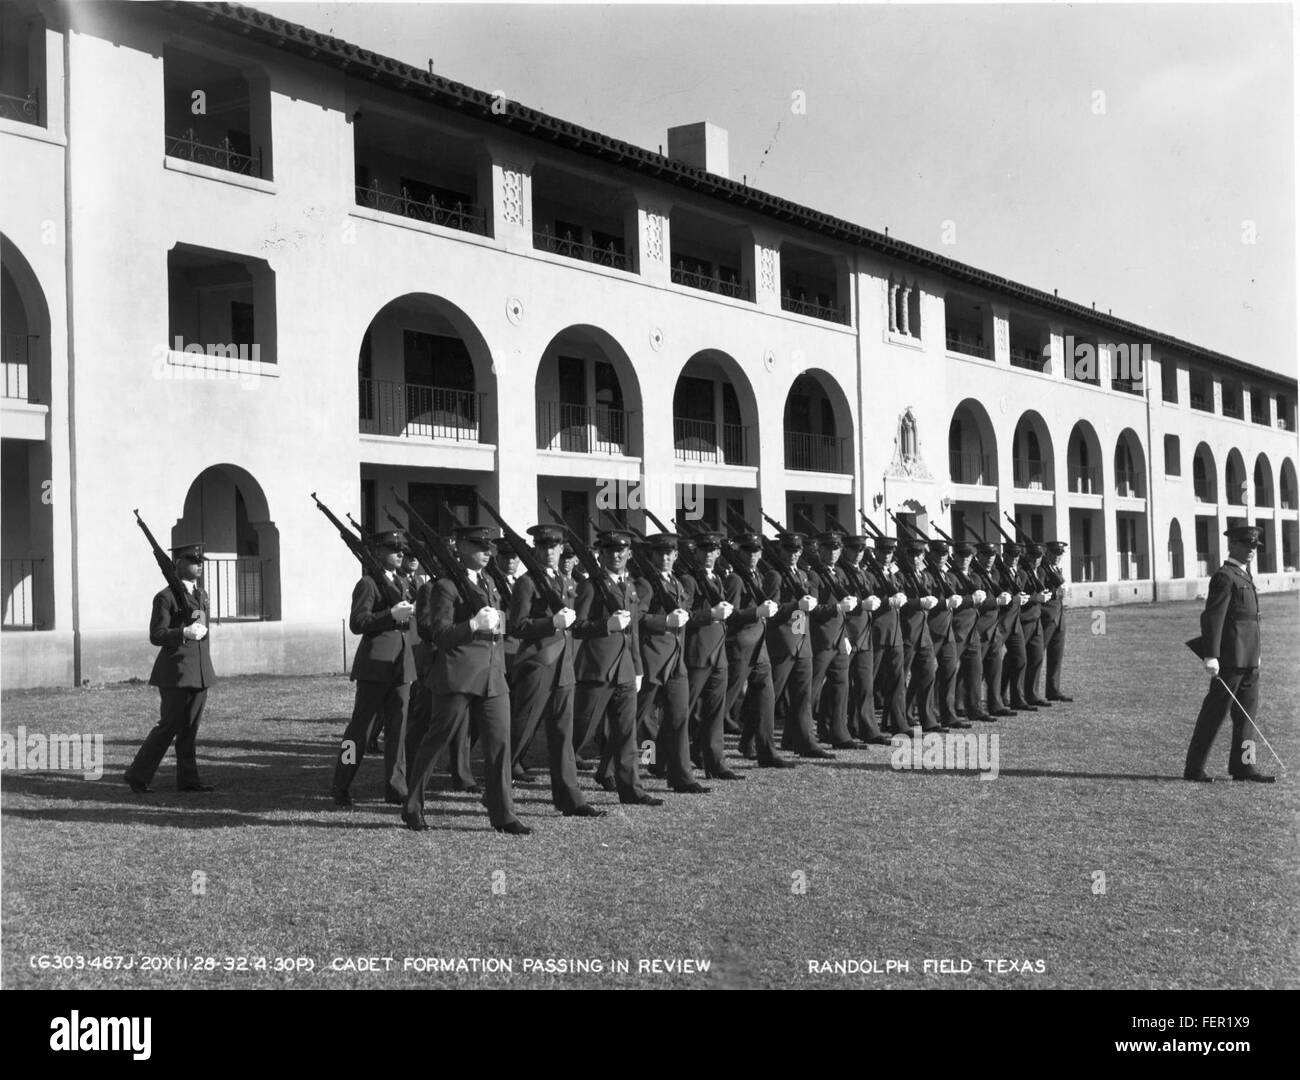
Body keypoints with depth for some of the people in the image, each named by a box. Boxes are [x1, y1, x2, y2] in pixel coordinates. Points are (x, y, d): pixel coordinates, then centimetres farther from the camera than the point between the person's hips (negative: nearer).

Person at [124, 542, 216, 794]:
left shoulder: (201, 594, 16)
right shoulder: (166, 597, -8)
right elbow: (156, 636, -12)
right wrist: (185, 633, -25)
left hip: (200, 673, 7)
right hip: (176, 672, -7)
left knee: (190, 728, 8)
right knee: (169, 725, -5)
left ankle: (188, 779, 11)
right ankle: (137, 775, 7)